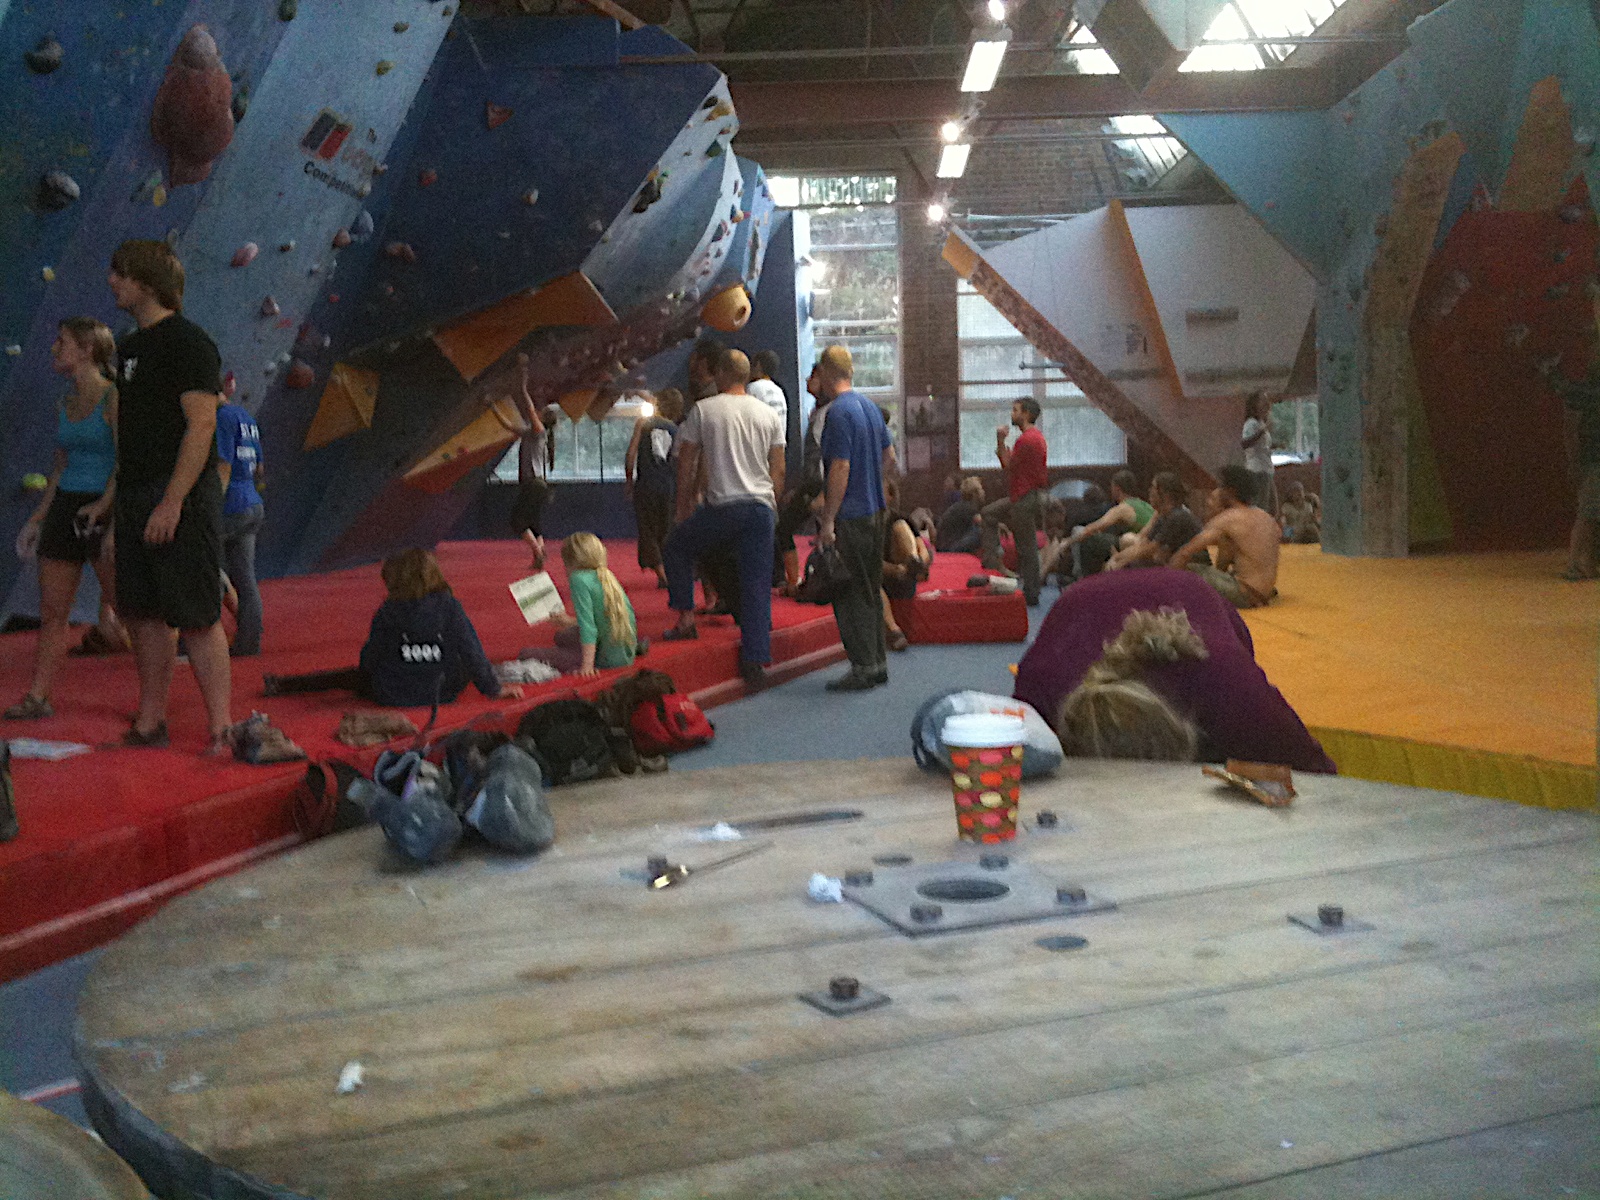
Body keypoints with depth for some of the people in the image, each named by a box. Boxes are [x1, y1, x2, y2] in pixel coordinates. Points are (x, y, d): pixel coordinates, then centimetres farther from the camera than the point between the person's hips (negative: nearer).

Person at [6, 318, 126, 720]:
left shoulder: (113, 397, -8)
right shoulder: (65, 406, 14)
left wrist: (104, 504, -26)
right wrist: (38, 518, 17)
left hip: (105, 510, -7)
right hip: (65, 506, 7)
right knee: (52, 610, 6)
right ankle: (37, 698, 10)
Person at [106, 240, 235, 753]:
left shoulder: (187, 342, -10)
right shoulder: (130, 346, 18)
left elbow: (202, 425, -17)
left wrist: (172, 502, -23)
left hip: (182, 498, -9)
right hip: (135, 495, 9)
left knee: (197, 618, -8)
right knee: (143, 614, 11)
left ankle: (221, 729, -3)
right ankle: (149, 723, 19)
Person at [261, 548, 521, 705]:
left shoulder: (387, 613, -9)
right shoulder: (449, 606, -9)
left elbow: (369, 659, -2)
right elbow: (471, 650, -8)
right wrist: (492, 688, 0)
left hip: (392, 695, 0)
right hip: (441, 692, 0)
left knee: (353, 676, 24)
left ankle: (283, 685, 36)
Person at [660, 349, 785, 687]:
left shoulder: (702, 410, 1)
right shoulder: (769, 415, 10)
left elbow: (687, 465, 4)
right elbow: (778, 472, 11)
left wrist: (683, 508, 14)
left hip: (721, 507, -3)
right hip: (761, 508, 3)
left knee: (676, 549, 22)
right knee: (757, 583, 4)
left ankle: (686, 618, 15)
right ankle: (755, 661, 0)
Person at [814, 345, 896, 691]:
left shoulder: (838, 412, -16)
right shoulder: (869, 406, 12)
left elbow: (840, 469, -20)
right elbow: (889, 459, 17)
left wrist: (828, 520, -18)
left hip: (849, 518, -9)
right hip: (874, 512, 9)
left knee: (850, 595, -3)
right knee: (871, 591, 15)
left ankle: (863, 668, 0)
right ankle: (878, 662, 20)